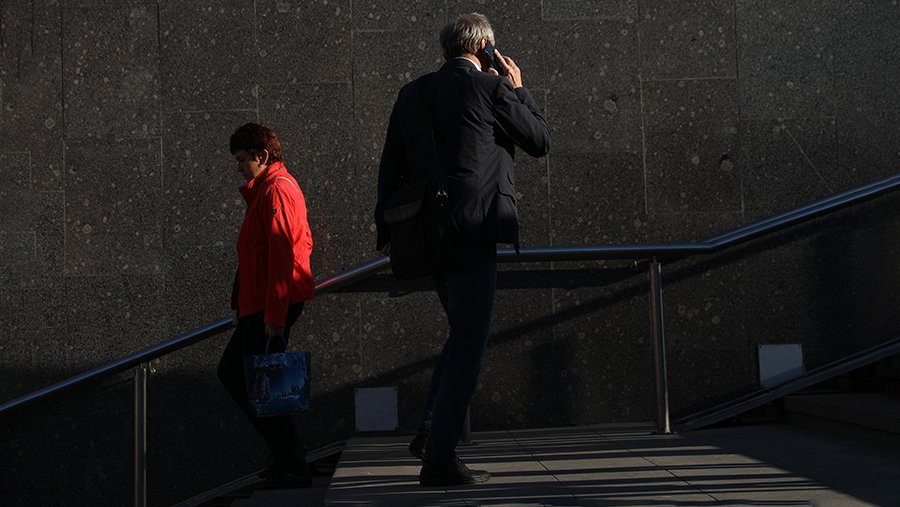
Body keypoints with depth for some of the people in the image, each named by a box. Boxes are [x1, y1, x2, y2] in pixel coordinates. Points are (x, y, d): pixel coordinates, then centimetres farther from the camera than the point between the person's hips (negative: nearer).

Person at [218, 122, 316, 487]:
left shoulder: (276, 188, -12)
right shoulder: (263, 190, 20)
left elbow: (282, 254, -20)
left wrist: (275, 315, -23)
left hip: (271, 306, -11)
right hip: (258, 304, 11)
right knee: (231, 371, 15)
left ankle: (293, 467, 3)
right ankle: (288, 454, 17)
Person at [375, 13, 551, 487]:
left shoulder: (412, 93, 13)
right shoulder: (492, 88, -4)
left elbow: (390, 169, 13)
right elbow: (541, 140, 8)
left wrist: (387, 231, 18)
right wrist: (518, 90, 18)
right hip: (474, 231, -7)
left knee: (462, 332, 22)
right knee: (468, 344, -2)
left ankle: (430, 430, 17)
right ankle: (439, 458, -2)